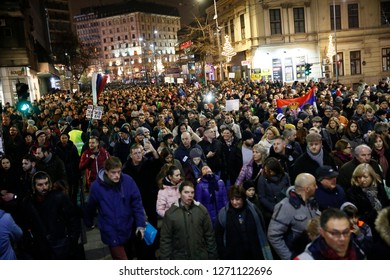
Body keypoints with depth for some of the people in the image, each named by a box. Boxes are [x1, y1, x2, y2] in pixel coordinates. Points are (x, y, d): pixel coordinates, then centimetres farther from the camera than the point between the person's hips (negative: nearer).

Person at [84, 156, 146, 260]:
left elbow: (137, 203, -6)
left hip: (128, 230, 3)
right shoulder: (96, 186, -15)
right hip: (111, 233, -3)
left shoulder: (128, 181, -13)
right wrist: (88, 222, 18)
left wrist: (140, 224, -11)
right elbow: (91, 207, 3)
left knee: (129, 256, 23)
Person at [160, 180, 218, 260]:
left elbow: (209, 235, 2)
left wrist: (212, 255, 2)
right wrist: (166, 258, -8)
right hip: (179, 258, -1)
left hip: (201, 257, 1)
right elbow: (165, 240, -4)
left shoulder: (202, 210, -3)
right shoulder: (170, 213, -8)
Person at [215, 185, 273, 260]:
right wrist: (222, 254, -2)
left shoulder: (253, 210, -5)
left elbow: (262, 231, 4)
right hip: (233, 257, -1)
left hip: (254, 255, 1)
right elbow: (218, 235, 1)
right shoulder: (223, 213, -8)